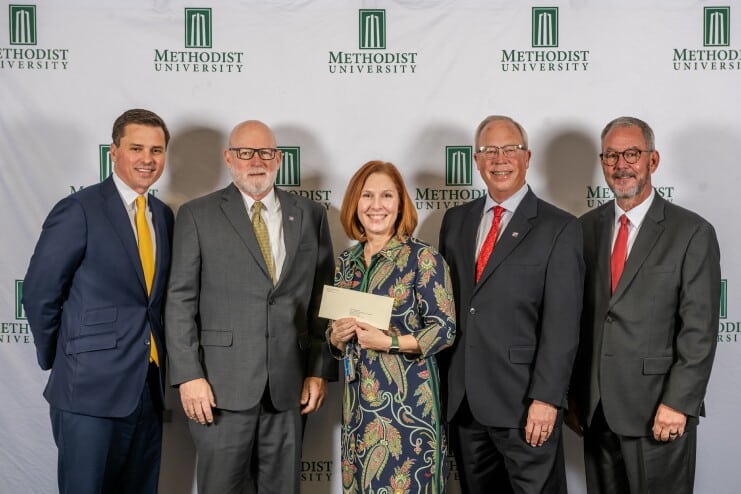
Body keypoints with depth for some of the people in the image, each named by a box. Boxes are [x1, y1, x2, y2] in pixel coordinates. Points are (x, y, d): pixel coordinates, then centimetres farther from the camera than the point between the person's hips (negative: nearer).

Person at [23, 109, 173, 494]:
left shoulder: (163, 215, 10)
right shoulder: (79, 210, -10)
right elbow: (39, 293, -8)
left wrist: (156, 358, 10)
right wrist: (57, 359, 1)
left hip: (149, 387, 6)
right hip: (91, 389, -6)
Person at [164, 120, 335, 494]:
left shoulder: (310, 215, 8)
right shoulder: (197, 216, 1)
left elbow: (323, 298, 8)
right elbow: (180, 302, -2)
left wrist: (320, 370, 3)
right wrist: (188, 376, -9)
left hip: (289, 387, 2)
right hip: (222, 386, -2)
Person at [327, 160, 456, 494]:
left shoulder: (422, 257, -8)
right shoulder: (346, 261, 8)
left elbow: (445, 329, -11)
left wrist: (388, 342, -21)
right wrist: (336, 337, -7)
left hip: (408, 398, -5)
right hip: (358, 399, 5)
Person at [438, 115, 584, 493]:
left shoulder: (559, 228, -5)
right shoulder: (455, 220, 10)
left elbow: (562, 324, -11)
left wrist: (546, 398, -16)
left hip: (524, 404, -4)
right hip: (461, 400, 5)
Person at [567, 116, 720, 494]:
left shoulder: (693, 233, -6)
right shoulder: (586, 228, 6)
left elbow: (699, 330, -9)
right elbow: (577, 317, 8)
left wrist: (678, 404, -13)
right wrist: (574, 393, 7)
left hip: (659, 411, -4)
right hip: (596, 409, 4)